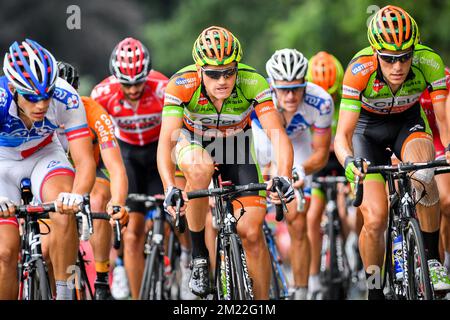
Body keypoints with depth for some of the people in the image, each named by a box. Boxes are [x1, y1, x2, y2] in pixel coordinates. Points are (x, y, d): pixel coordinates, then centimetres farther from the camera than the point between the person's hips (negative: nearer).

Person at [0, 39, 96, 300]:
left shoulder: (66, 99, -31)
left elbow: (85, 161, -32)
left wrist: (77, 195, -53)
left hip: (44, 155, 0)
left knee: (65, 212, -31)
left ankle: (64, 294, -18)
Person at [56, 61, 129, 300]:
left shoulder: (94, 114, -34)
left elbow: (116, 168, -40)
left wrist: (118, 204, -60)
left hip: (94, 168, -2)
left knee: (98, 203, -33)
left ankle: (102, 283, -21)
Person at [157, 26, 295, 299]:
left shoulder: (253, 83, -30)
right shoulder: (182, 85, -32)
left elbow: (278, 135, -36)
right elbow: (166, 140, -38)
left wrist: (283, 178, -54)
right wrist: (170, 189, -54)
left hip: (235, 144, 1)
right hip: (192, 143, -1)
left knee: (252, 232, -10)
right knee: (201, 168, -38)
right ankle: (199, 255, -20)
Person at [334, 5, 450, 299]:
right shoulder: (360, 70, -33)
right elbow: (343, 134, -32)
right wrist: (349, 160, -53)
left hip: (408, 122, 1)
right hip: (368, 126, -1)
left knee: (423, 174, -33)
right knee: (375, 219, -15)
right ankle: (374, 291, 7)